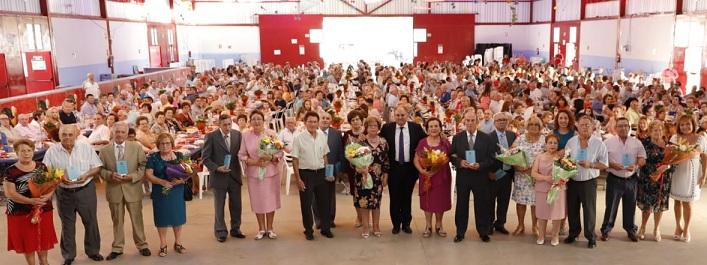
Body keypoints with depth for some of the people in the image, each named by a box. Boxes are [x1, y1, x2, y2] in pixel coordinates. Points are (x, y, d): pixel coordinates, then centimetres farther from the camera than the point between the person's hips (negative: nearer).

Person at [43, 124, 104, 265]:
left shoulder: (86, 147, -6)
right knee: (67, 225, 12)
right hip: (64, 192, 0)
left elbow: (97, 166, -2)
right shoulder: (52, 151, -5)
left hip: (86, 190, 0)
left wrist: (86, 175, -20)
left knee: (91, 222, 11)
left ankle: (93, 251, 29)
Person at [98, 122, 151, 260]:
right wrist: (110, 175, -16)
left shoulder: (136, 147, 0)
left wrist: (132, 177, -15)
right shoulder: (104, 150, 2)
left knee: (137, 219, 10)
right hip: (114, 190, 1)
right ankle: (117, 248, 24)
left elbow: (143, 167, -1)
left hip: (133, 189, -1)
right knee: (117, 221, 11)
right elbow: (100, 169, 4)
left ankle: (142, 245, 24)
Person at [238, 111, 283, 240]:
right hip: (253, 173, 1)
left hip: (271, 172, -1)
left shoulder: (271, 134, -5)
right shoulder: (245, 135, -2)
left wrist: (270, 158, -22)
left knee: (271, 200, 6)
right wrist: (254, 162, -14)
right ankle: (261, 229, 24)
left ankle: (269, 228, 22)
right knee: (257, 200, 8)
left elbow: (280, 152, -3)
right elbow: (241, 155, 0)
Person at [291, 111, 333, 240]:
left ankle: (325, 228, 28)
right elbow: (295, 159, -8)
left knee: (324, 201, 12)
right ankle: (308, 230, 22)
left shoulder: (322, 136, 3)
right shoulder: (299, 138, -9)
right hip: (305, 173, -4)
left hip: (321, 172, 4)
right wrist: (298, 178, -10)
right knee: (306, 203, 6)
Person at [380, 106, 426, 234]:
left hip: (410, 167, 0)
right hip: (393, 167, 0)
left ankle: (406, 224, 23)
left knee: (407, 197, 11)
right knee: (394, 197, 7)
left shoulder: (416, 127, 0)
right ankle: (396, 224, 19)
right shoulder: (387, 128, -1)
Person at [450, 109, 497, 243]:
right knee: (462, 205, 8)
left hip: (481, 177, -1)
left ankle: (483, 232, 22)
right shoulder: (457, 138, 4)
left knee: (482, 205, 7)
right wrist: (460, 162, -16)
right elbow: (452, 156, 4)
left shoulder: (487, 138, 0)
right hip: (463, 176, 1)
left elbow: (492, 158, -1)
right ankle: (460, 232, 19)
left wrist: (480, 165, -17)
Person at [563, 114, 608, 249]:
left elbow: (604, 164, -6)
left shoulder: (599, 143, -6)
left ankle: (591, 237, 16)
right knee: (572, 209, 12)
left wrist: (590, 164, -20)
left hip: (589, 182, -3)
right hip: (572, 181, 4)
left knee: (589, 210, 2)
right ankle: (573, 233, 29)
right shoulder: (571, 142, 4)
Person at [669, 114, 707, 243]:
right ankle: (678, 226, 24)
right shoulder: (675, 138, 1)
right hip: (677, 172, 1)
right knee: (678, 201, 9)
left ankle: (686, 229, 19)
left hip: (692, 173, -1)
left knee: (687, 202, 4)